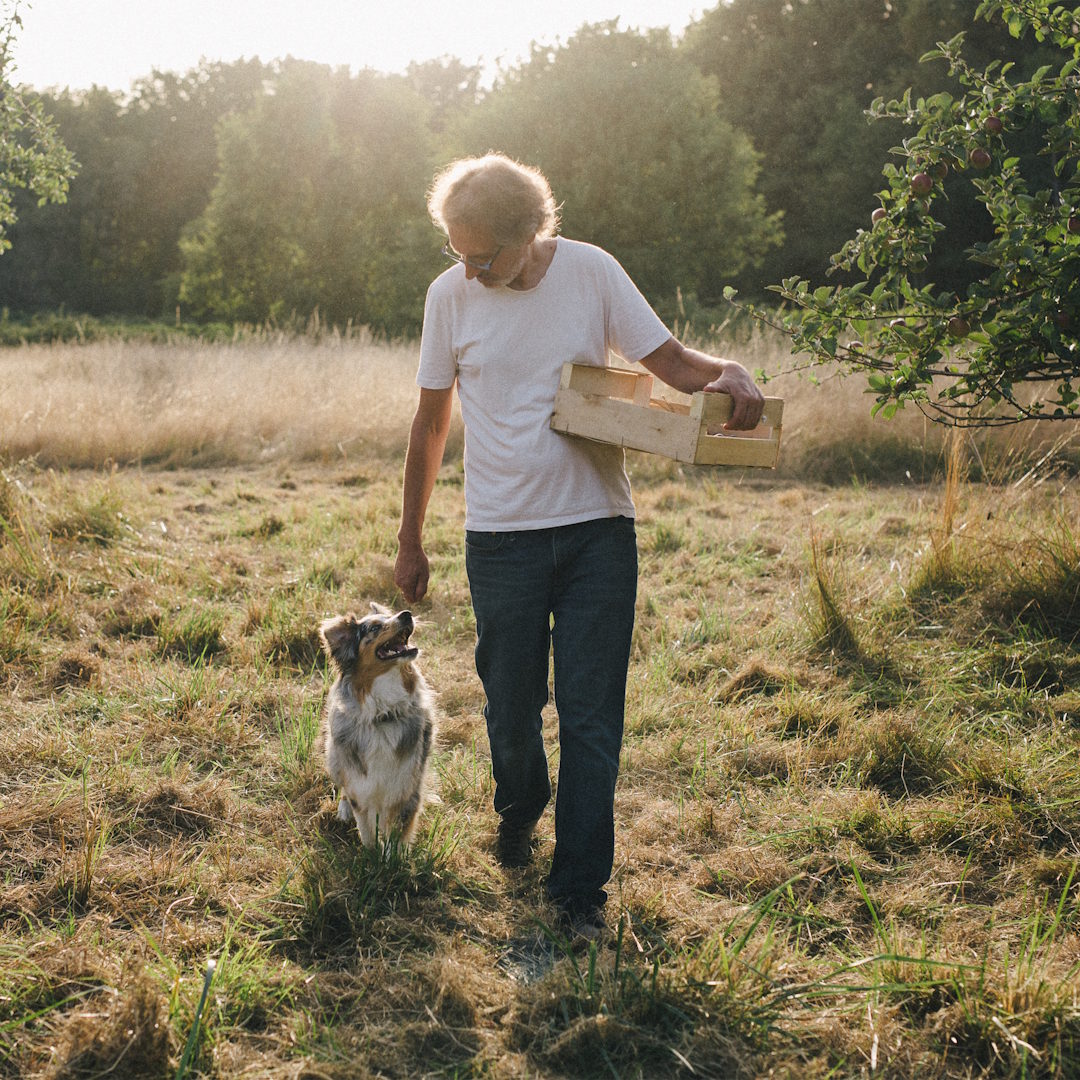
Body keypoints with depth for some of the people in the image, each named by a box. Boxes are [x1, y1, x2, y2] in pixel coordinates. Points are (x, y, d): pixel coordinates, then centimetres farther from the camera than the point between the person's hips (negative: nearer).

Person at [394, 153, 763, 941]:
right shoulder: (451, 294, 0)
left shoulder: (590, 272, -3)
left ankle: (581, 889, 13)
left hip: (598, 529, -1)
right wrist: (411, 541, 12)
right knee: (510, 708, 10)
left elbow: (666, 360, 3)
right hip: (501, 536, 1)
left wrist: (726, 374, -20)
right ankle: (519, 811, 42)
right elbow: (432, 421, 8)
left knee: (592, 719, 0)